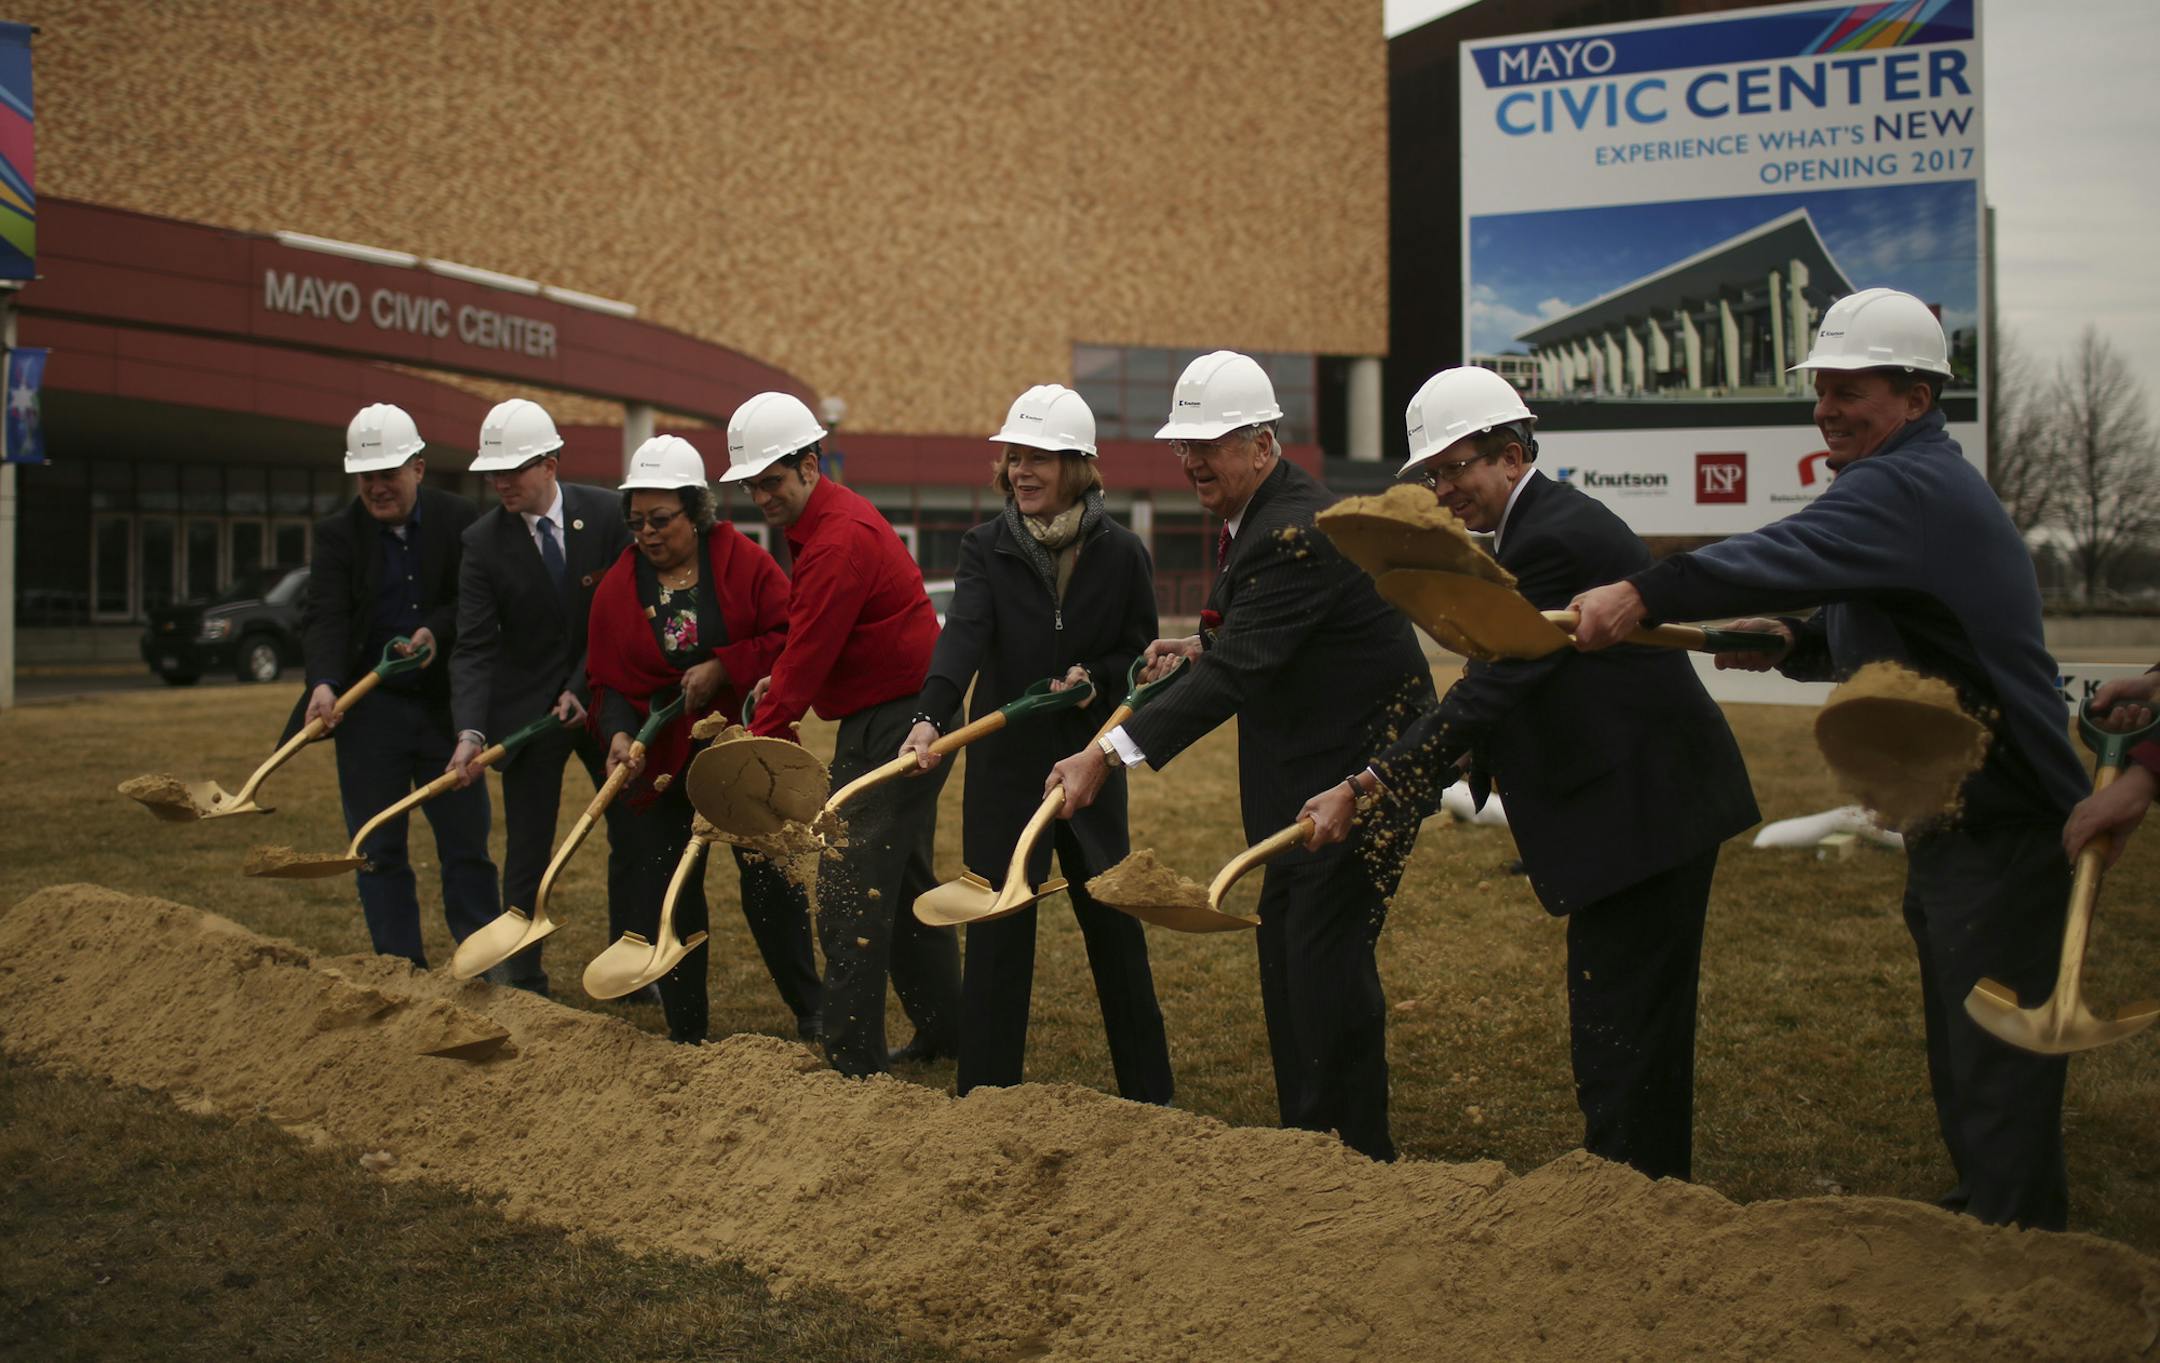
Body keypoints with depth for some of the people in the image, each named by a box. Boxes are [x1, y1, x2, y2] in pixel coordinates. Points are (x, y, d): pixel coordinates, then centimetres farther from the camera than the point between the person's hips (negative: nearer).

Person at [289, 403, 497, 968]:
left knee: (467, 844, 6)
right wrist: (324, 682, -29)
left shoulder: (461, 519, -2)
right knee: (379, 850, 5)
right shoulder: (338, 533, -2)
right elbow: (325, 617, -13)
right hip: (369, 709, 0)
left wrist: (436, 630, -18)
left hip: (445, 704, 0)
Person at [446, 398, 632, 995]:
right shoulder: (483, 541, -8)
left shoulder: (606, 513, -8)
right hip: (527, 709, -1)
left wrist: (584, 688, -11)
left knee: (634, 837, 8)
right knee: (527, 850, 1)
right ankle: (522, 979, 12)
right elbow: (475, 648, -12)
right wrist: (470, 732, -24)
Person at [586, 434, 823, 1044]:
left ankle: (811, 1015, 23)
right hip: (660, 765, 2)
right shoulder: (616, 588, 1)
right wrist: (619, 735, -18)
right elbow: (608, 681, 0)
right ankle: (687, 1039, 18)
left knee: (772, 889, 5)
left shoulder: (746, 564, -6)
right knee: (665, 901, 5)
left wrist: (724, 668, -20)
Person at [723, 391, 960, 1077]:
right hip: (902, 717, 11)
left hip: (891, 725, -11)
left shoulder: (839, 538, -20)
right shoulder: (828, 519, 14)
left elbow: (807, 658, -21)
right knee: (904, 881, 19)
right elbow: (818, 636, 19)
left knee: (850, 892, -10)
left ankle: (854, 1062, -6)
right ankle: (943, 1028, 29)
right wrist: (779, 680, 0)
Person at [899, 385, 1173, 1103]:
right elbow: (963, 635, -22)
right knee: (997, 928, 2)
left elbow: (1142, 653, 6)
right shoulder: (985, 548, -5)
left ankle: (1148, 1092, 23)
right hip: (1004, 762, -1)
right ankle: (985, 1093, 13)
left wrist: (1094, 678, -15)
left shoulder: (1121, 552, -2)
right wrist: (931, 716, -39)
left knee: (1114, 924, 10)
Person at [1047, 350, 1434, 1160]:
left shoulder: (1299, 531, -25)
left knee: (1326, 949, -9)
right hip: (1298, 766, 10)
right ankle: (1305, 1132, 25)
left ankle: (1356, 1154, 3)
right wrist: (1200, 647, -1)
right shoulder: (1250, 517, 7)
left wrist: (1108, 755, -37)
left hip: (1365, 759, -10)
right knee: (1284, 945, 14)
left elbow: (1237, 671, -33)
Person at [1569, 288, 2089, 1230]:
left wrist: (1644, 596, -45)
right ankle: (1988, 1215, 33)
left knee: (1995, 1057, -4)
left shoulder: (1913, 489, -20)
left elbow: (1791, 554, -38)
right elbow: (1877, 637, 21)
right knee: (1963, 1048, 20)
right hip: (1947, 817, 11)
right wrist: (1793, 643, 2)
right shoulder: (1909, 484, 15)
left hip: (1999, 825, -11)